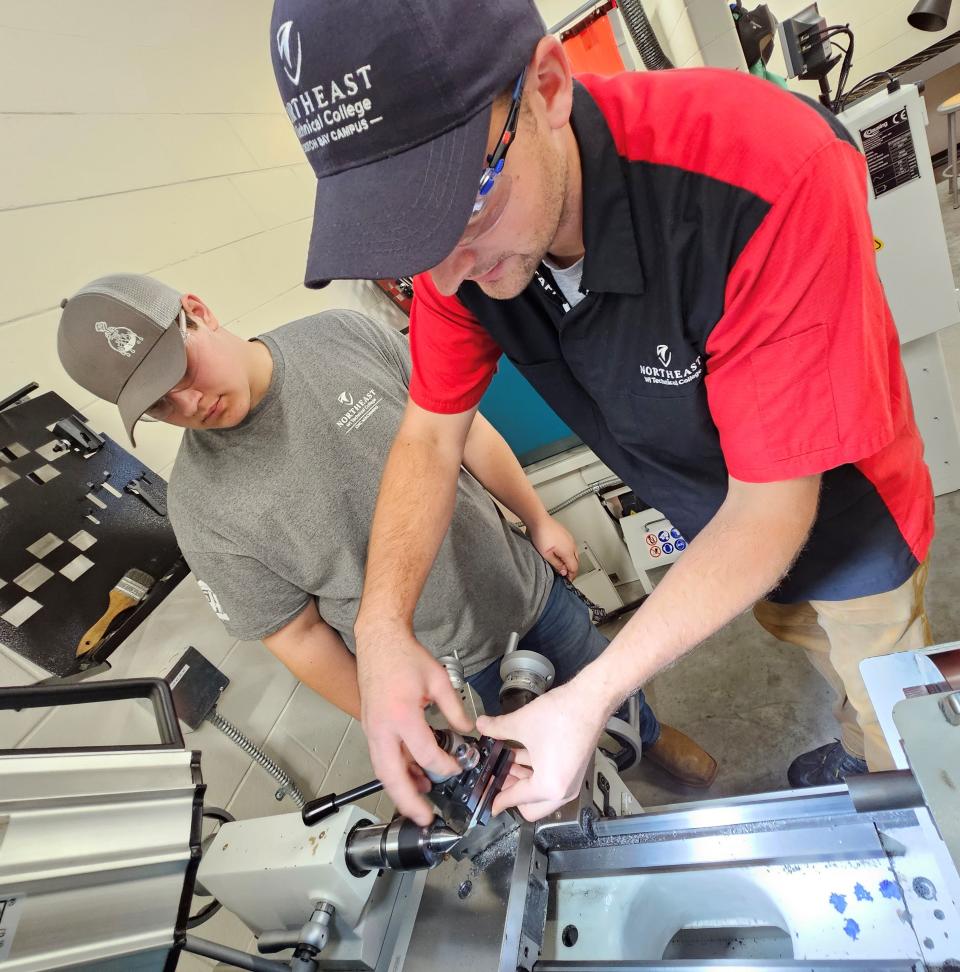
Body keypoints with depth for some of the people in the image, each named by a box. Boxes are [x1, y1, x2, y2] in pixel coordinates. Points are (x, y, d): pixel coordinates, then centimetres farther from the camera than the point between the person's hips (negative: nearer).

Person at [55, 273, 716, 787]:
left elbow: (463, 429, -6)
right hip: (445, 667, -2)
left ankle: (650, 738, 62)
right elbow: (297, 634, -11)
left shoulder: (345, 335, -16)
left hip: (524, 584, 3)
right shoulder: (202, 505, -19)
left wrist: (539, 518, 1)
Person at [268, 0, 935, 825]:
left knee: (887, 725, 21)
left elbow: (773, 504, -33)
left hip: (842, 526, -4)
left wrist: (590, 699, -36)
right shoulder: (461, 238, -20)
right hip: (717, 533, 5)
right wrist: (383, 624, -27)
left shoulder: (772, 175, -39)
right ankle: (848, 757, 62)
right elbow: (430, 436, -13)